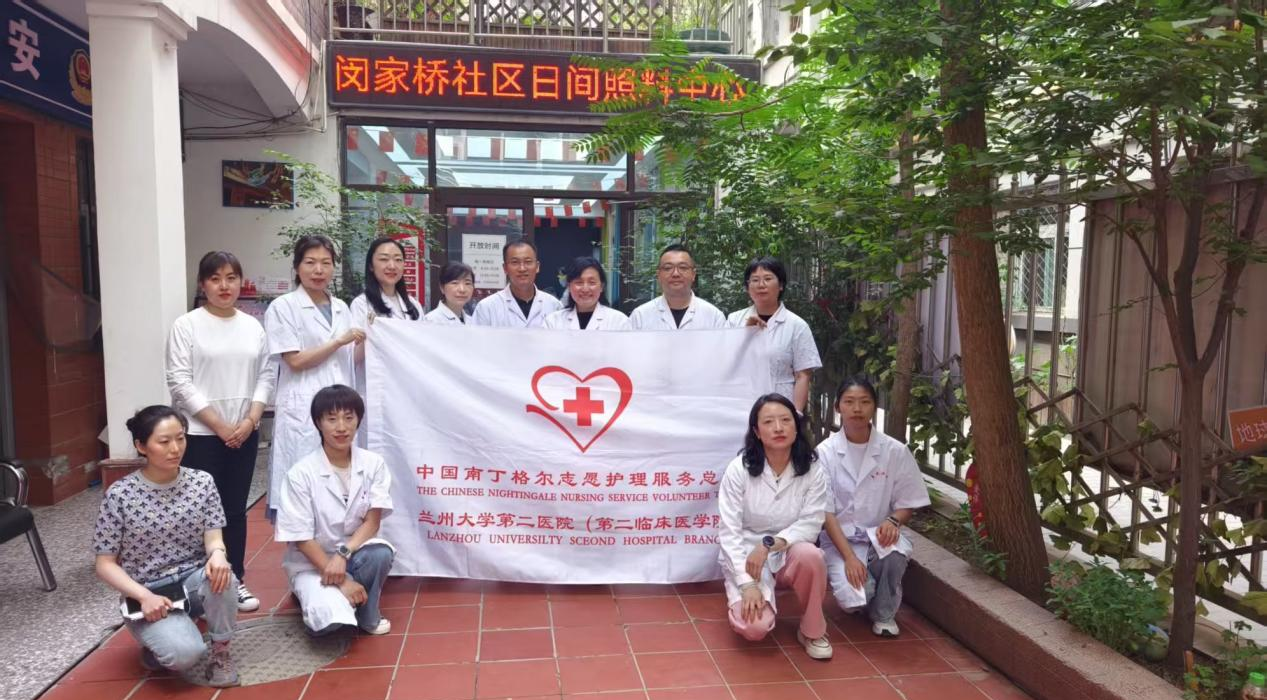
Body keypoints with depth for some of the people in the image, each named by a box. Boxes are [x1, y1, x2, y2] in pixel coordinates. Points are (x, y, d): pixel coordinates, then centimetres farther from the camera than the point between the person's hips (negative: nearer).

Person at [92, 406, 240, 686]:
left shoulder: (202, 482, -3)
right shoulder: (119, 494, -11)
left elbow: (213, 537, -7)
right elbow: (105, 564, -7)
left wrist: (218, 553, -32)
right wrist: (145, 596, -21)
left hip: (194, 581, 3)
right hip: (149, 594, -2)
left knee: (221, 575, -34)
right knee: (185, 653, -29)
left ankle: (220, 653, -8)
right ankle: (158, 640, 9)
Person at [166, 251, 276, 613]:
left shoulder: (253, 326, 9)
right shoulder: (187, 325, -4)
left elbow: (267, 375, 7)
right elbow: (179, 382, -9)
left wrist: (250, 421, -6)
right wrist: (219, 425, -12)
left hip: (244, 434, 4)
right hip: (200, 434, -4)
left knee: (236, 509, 10)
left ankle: (235, 580, 20)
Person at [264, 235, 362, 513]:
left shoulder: (341, 307, 14)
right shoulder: (283, 306, -3)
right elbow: (295, 361, -10)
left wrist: (366, 339, 1)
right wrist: (340, 341, -11)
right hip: (304, 411, -5)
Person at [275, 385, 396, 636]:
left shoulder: (373, 464, -8)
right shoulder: (301, 474, -16)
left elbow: (372, 522, -8)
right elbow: (302, 539, -14)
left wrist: (343, 554, -27)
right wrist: (342, 580, -20)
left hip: (355, 551, 2)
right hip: (312, 562, -2)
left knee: (381, 554, -33)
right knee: (331, 619, -30)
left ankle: (367, 616, -5)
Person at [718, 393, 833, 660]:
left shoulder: (812, 472, -9)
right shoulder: (738, 469, -15)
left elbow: (810, 525, -12)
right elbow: (729, 532, -15)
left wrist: (769, 544, -27)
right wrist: (747, 583, -22)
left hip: (789, 557, 2)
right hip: (746, 558, -1)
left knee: (809, 554, -34)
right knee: (753, 627, -25)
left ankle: (811, 630, -7)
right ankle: (740, 596, 14)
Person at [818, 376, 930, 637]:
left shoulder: (895, 451, -4)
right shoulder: (825, 452, -7)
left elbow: (906, 504, 5)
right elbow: (826, 511, -8)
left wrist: (893, 521, -19)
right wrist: (849, 557, -19)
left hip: (879, 535, 1)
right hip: (839, 537, -1)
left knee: (896, 552, -35)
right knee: (853, 598, -27)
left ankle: (884, 613, -3)